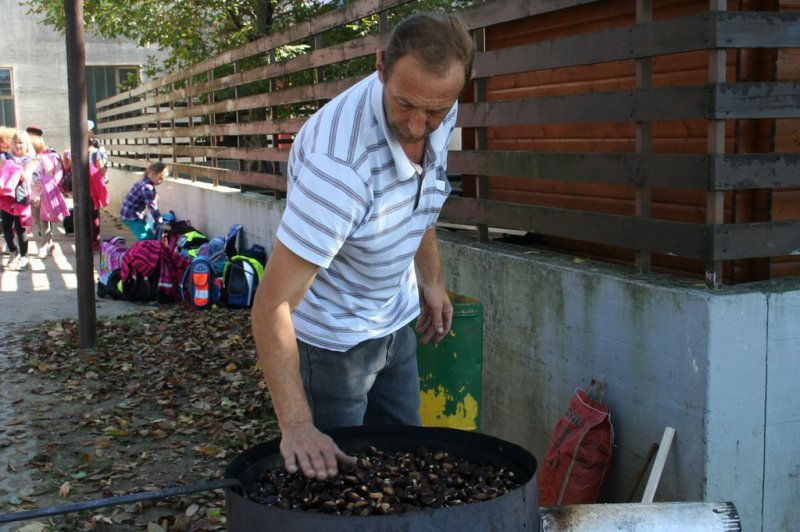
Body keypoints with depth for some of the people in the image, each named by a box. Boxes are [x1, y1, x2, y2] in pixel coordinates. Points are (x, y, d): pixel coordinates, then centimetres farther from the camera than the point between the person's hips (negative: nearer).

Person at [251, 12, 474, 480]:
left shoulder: (439, 113, -14)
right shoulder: (340, 161, -37)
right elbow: (273, 304, -38)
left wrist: (432, 278, 9)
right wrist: (296, 425, -43)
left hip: (396, 321, 7)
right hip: (332, 335, -7)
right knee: (332, 474, 6)